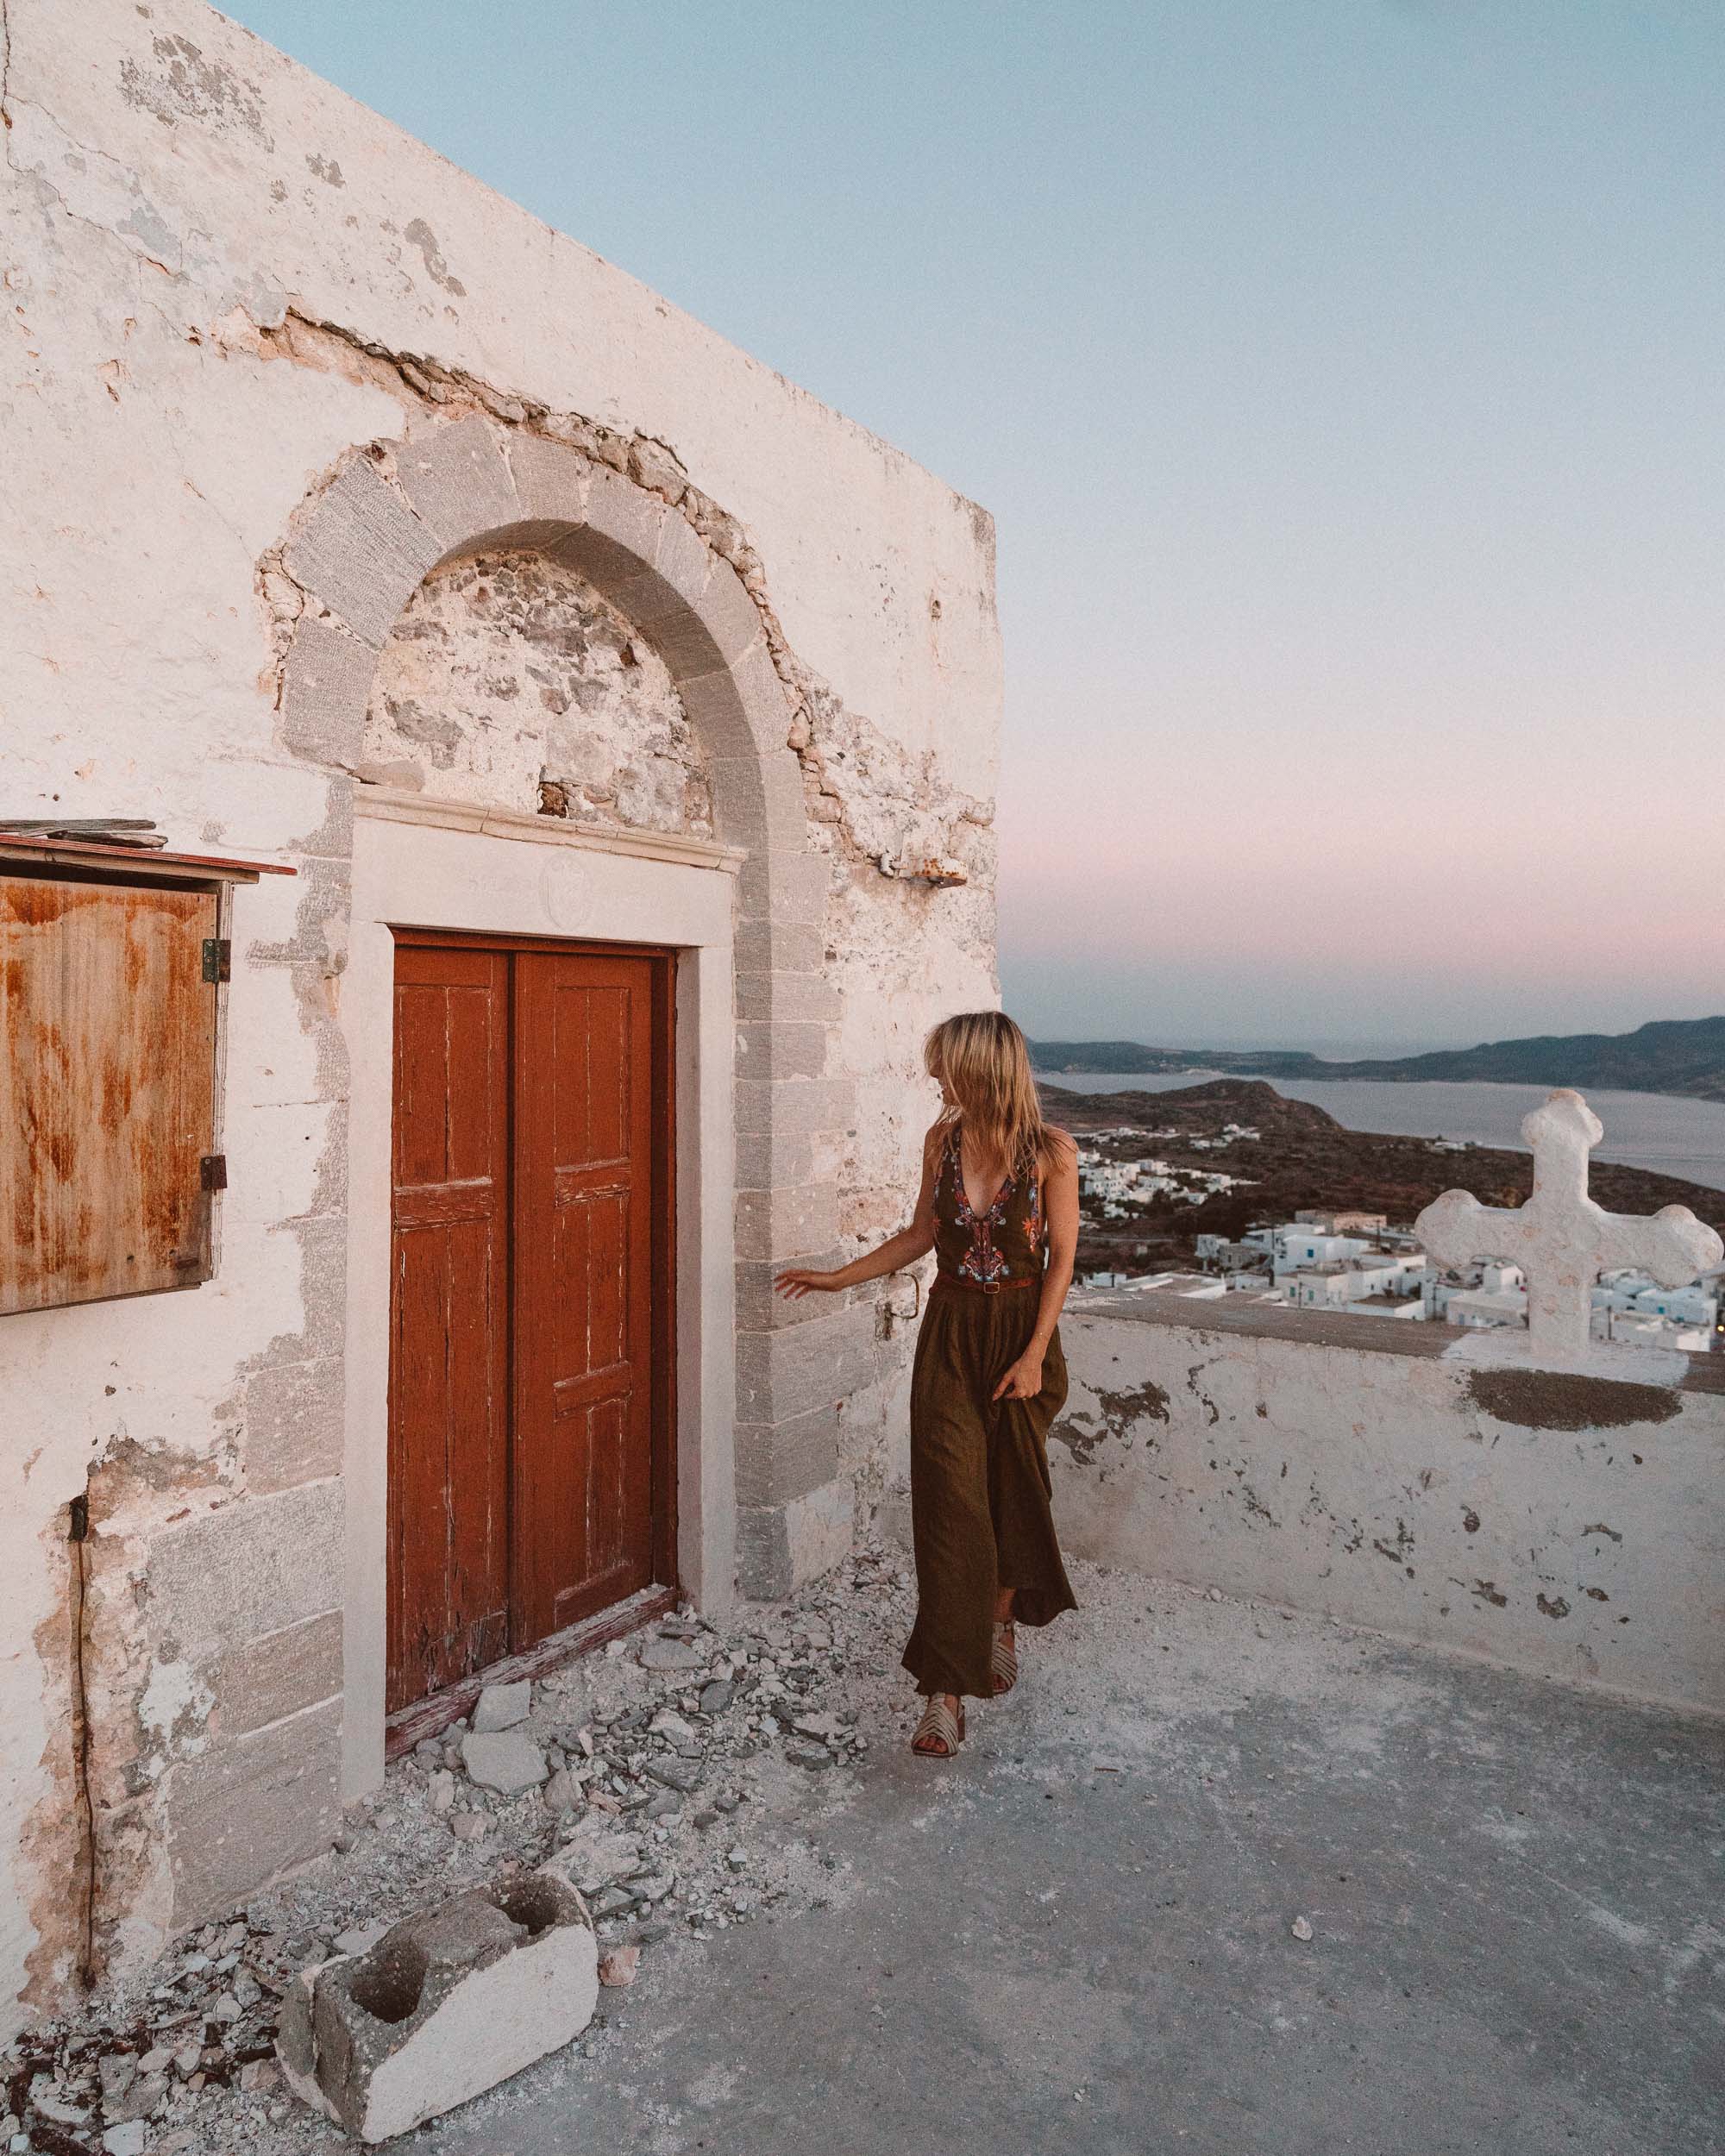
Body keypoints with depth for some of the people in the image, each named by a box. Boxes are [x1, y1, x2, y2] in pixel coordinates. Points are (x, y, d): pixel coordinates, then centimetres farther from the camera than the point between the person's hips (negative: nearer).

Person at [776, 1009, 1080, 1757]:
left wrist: (1034, 1355, -11)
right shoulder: (942, 1141, 0)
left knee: (1011, 1493, 13)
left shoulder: (1050, 1152, -11)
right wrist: (837, 1278, 12)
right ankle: (946, 1690, 1)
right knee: (949, 1500, -3)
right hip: (951, 1332, 2)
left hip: (1021, 1334, -2)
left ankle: (1001, 1624, 41)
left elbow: (1061, 1258, -7)